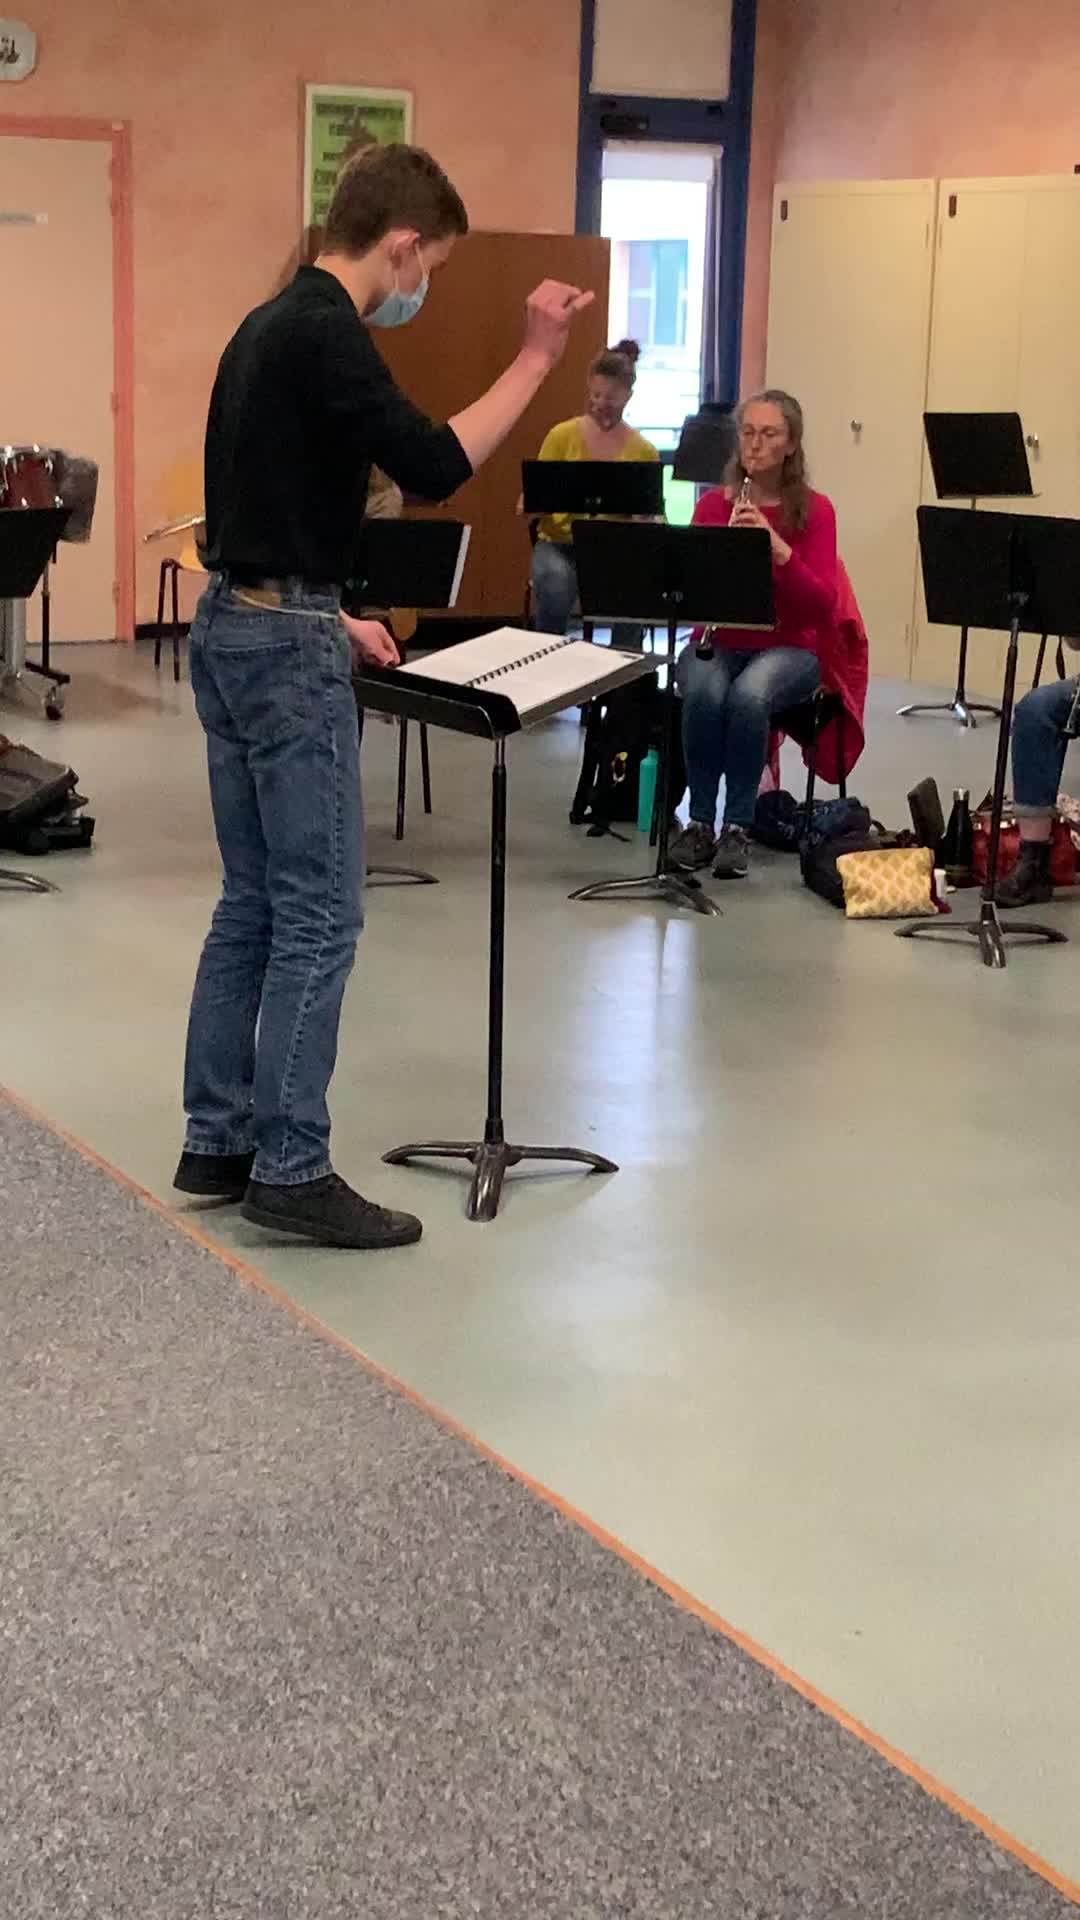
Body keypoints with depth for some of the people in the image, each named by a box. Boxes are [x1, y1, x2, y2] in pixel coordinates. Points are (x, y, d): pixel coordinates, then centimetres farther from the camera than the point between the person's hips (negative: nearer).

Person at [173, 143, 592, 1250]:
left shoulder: (272, 324, 16)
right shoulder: (325, 333, -15)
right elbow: (432, 468, -22)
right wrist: (537, 357, -16)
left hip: (234, 628, 10)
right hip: (283, 646, -10)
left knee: (253, 904, 13)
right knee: (317, 915, -5)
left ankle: (219, 1141, 18)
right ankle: (291, 1170, 0)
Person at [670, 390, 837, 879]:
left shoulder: (814, 511, -3)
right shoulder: (712, 505, 4)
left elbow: (823, 606, -12)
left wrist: (778, 547, -24)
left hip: (786, 649, -2)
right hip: (717, 643, 2)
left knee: (748, 696, -35)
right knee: (704, 693, -32)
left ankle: (737, 828, -22)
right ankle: (699, 823, -17)